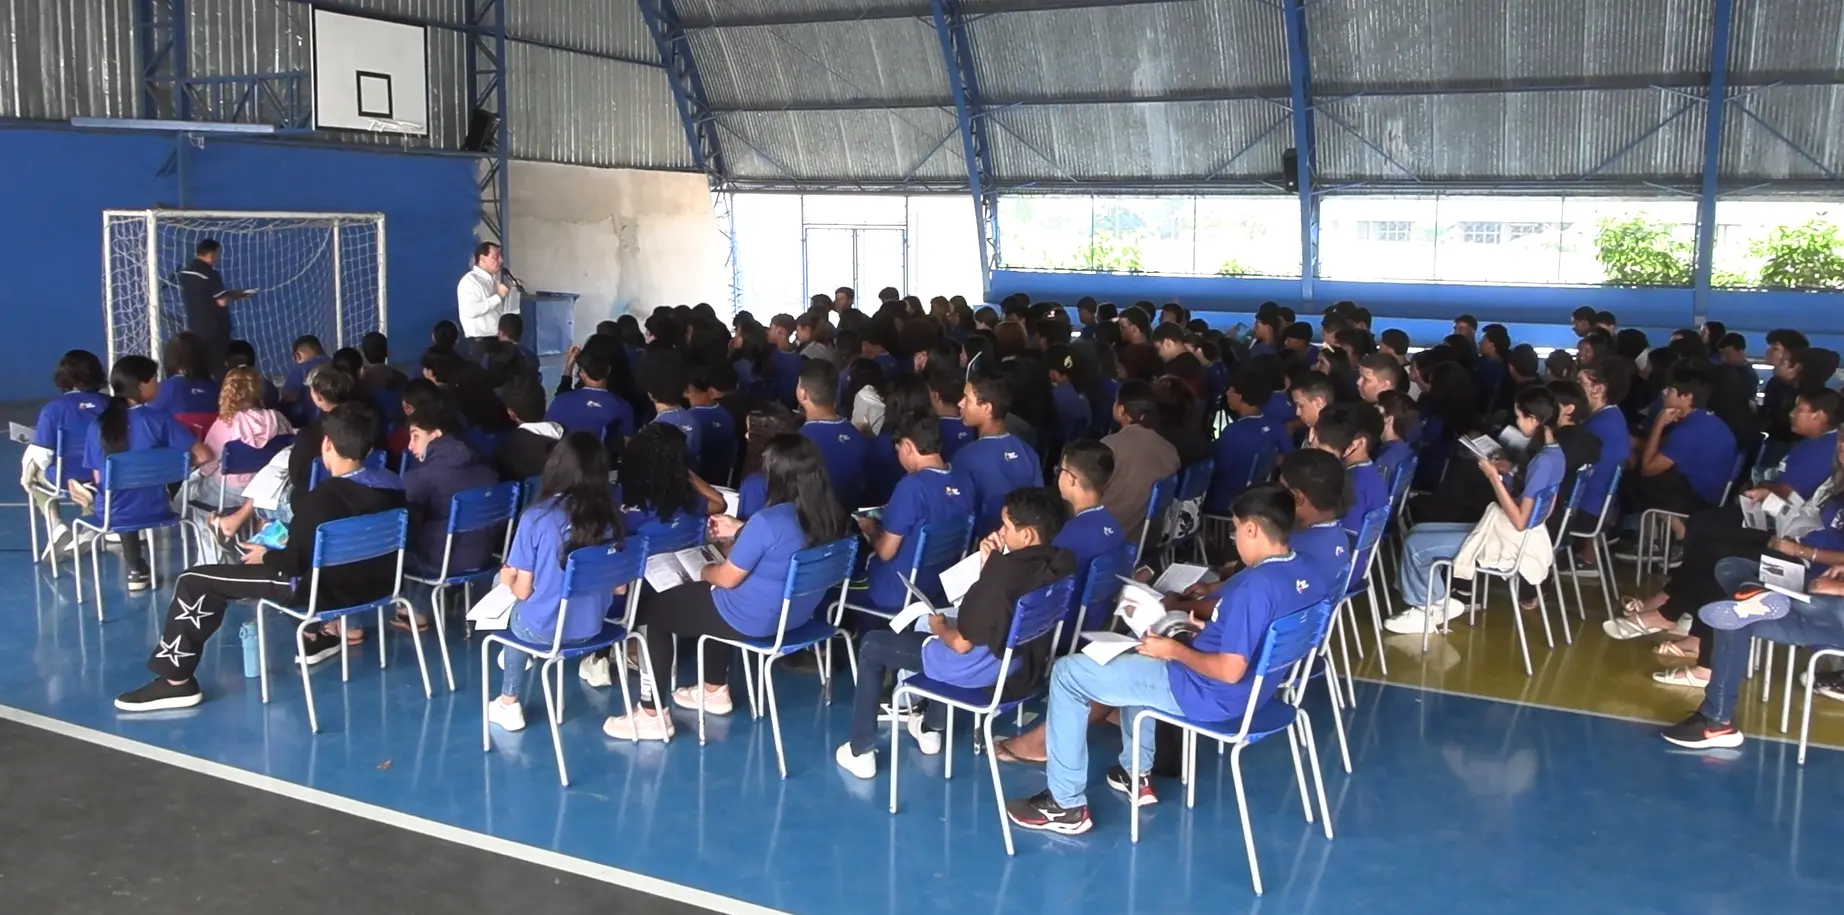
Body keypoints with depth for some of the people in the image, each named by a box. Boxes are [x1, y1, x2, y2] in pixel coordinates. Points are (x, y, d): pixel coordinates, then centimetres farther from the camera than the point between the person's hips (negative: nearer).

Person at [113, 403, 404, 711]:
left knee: (194, 582, 0)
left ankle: (176, 680, 4)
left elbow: (295, 562, -16)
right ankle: (317, 634, 36)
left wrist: (266, 556, 5)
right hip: (377, 583, 7)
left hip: (325, 589, -7)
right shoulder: (393, 485, -5)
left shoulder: (322, 498, -25)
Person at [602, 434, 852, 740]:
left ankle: (652, 715, 14)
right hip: (799, 612, 8)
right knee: (710, 596, 35)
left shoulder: (768, 520, -29)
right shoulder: (827, 514, -7)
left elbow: (727, 578, -18)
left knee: (653, 606, 10)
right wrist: (741, 531, 13)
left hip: (753, 619, -8)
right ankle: (715, 691, 42)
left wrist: (704, 571, 3)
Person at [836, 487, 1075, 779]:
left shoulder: (1004, 574, -33)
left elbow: (962, 643, -22)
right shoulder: (1059, 564, -9)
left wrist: (940, 628, -2)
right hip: (1024, 666, 8)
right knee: (952, 617, 39)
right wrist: (990, 566, -6)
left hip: (980, 668, -8)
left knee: (872, 646, 10)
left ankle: (861, 752, 18)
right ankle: (930, 728, 45)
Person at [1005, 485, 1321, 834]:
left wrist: (1174, 651, -16)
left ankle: (1066, 805, 2)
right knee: (1139, 659, 34)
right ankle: (1136, 772, 33)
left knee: (1067, 674, -3)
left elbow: (1229, 671, -30)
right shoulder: (1304, 572, -1)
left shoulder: (1256, 585, -29)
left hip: (1207, 693, -10)